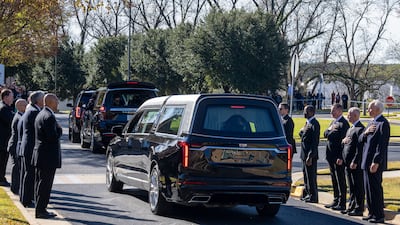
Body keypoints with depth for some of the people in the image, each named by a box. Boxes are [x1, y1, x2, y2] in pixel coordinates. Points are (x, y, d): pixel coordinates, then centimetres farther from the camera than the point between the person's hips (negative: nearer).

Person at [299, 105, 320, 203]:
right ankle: (307, 194, 25)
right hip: (305, 154, 10)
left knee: (311, 176, -2)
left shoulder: (314, 124, -17)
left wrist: (310, 156, -23)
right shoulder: (308, 123, 14)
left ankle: (313, 197, 7)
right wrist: (302, 132, 3)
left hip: (311, 155, -10)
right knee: (306, 175, 16)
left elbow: (315, 142, -21)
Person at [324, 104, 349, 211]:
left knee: (340, 181, -3)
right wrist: (330, 130, -10)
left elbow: (343, 141, -18)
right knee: (334, 180, 15)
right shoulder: (333, 122, 17)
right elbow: (325, 134, 12)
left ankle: (342, 203, 1)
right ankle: (336, 200, 23)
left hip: (338, 157, -9)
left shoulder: (343, 123, -13)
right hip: (331, 156, 9)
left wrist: (340, 157, -21)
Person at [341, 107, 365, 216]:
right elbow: (346, 144, 22)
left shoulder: (360, 129, -14)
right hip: (348, 163, 9)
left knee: (358, 187, -2)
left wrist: (355, 162, -21)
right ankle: (352, 206, 22)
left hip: (356, 163, -9)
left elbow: (360, 147, -18)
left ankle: (359, 209, 3)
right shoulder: (350, 128, 17)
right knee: (351, 187, 15)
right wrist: (343, 141, -1)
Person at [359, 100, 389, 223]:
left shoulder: (383, 123, -14)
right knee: (368, 189, 13)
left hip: (375, 163, -9)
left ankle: (379, 216, 3)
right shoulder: (372, 122, 16)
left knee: (375, 189, -4)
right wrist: (365, 132, -8)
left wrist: (376, 162, -23)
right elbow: (361, 140, 14)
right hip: (366, 162, 9)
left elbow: (382, 145, -20)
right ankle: (372, 213, 21)